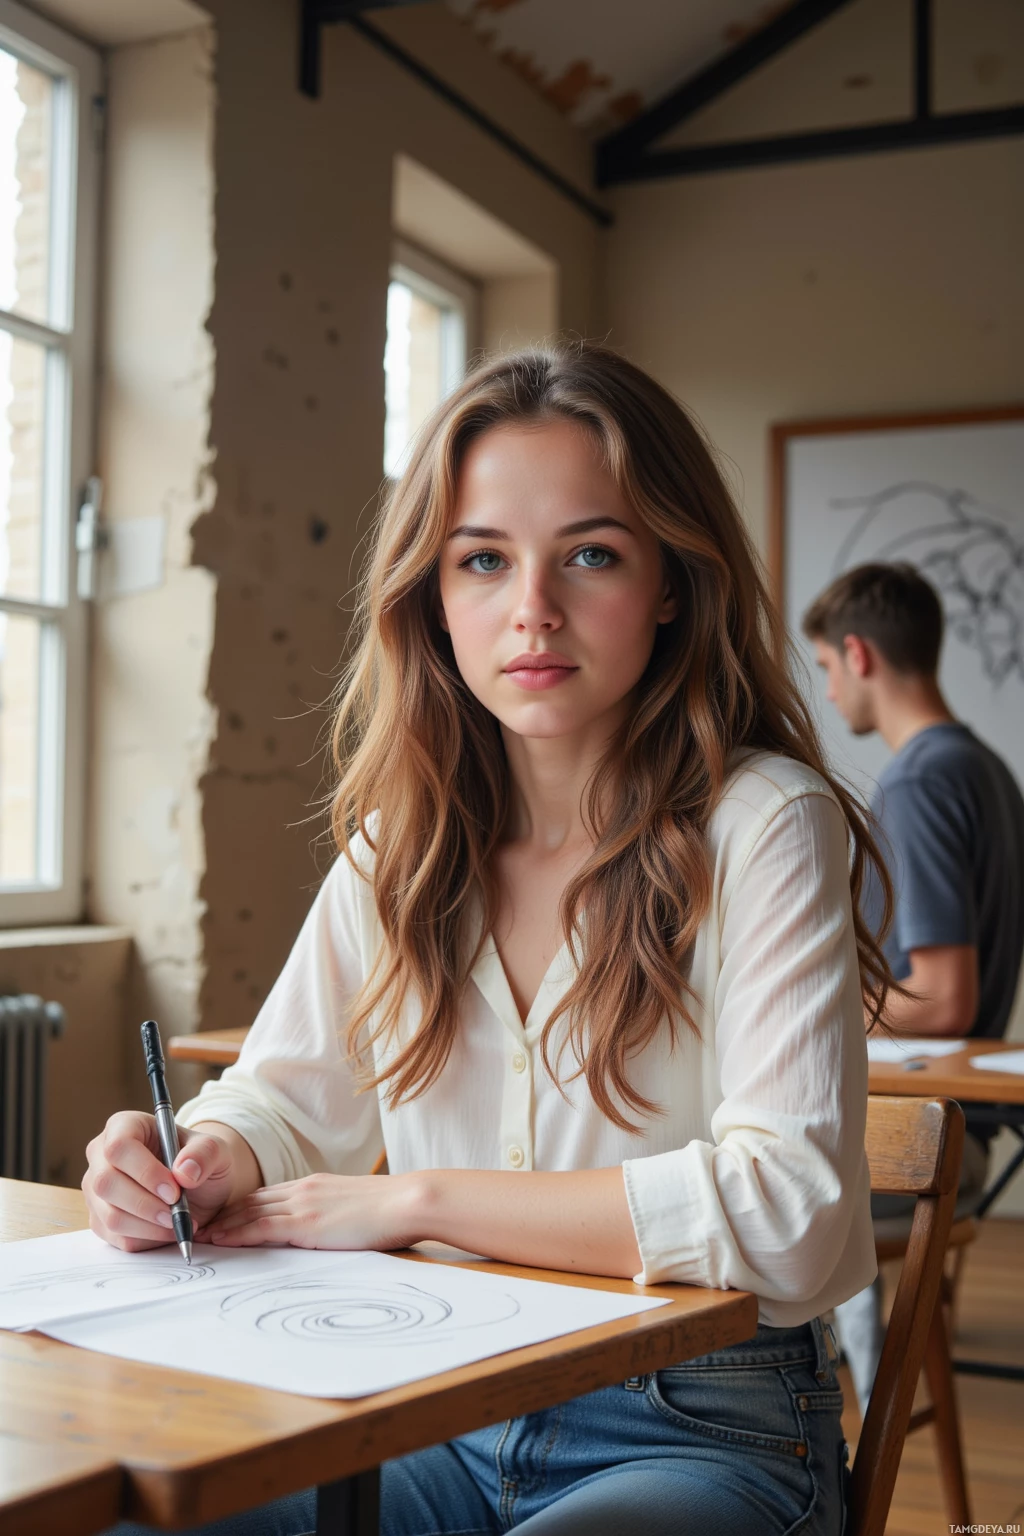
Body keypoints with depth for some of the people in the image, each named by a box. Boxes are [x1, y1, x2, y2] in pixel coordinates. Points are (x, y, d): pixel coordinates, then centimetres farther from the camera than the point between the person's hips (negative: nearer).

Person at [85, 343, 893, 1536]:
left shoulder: (763, 826, -13)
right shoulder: (402, 835, 5)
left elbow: (789, 1210, -22)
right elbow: (291, 1094, 10)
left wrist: (415, 1200, -18)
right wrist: (208, 1159, -15)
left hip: (706, 1435, -4)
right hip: (443, 1421, 4)